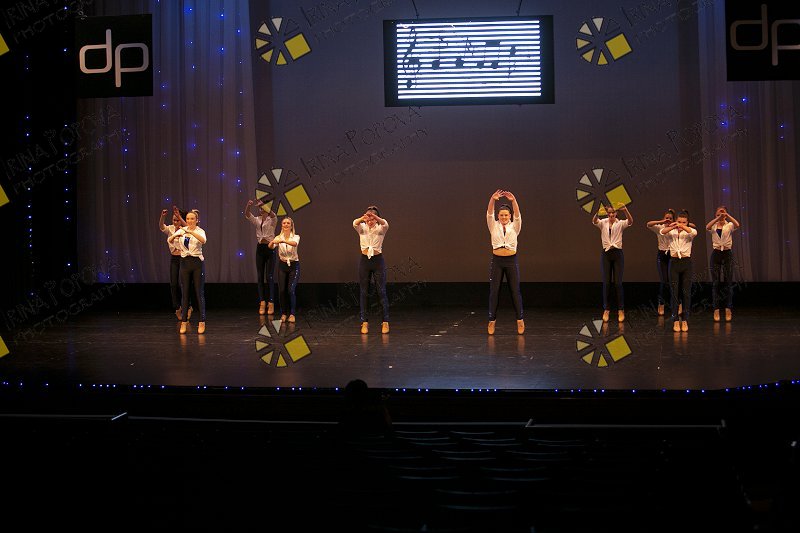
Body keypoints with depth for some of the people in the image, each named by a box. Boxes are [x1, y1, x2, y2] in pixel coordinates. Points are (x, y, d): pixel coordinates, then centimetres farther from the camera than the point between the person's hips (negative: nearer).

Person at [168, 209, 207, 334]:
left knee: (199, 293, 0)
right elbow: (169, 240, -10)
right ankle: (184, 322, 11)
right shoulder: (181, 230, 5)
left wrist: (191, 232, -40)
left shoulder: (200, 231, -5)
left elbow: (203, 240, -29)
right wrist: (175, 236, -32)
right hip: (185, 263, 3)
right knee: (185, 293, 5)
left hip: (197, 263, -3)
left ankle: (202, 322, 6)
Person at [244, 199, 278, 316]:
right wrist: (248, 205, -29)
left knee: (270, 277, -6)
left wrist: (263, 205, -40)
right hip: (260, 248, 4)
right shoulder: (257, 220, 8)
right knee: (260, 277, 3)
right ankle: (262, 303, 5)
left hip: (270, 248, -4)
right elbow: (247, 215, -9)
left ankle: (271, 303, -3)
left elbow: (272, 215, -27)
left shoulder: (272, 220, -3)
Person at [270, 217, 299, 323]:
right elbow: (271, 247, -21)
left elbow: (294, 243, -31)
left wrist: (283, 241, -49)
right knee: (282, 291, -3)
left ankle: (292, 314, 0)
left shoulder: (296, 237, -6)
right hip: (282, 266, 2)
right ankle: (283, 314, 13)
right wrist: (272, 242, -45)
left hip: (294, 266, -2)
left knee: (291, 290, -13)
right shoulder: (278, 237, -1)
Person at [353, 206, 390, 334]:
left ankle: (385, 322, 3)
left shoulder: (380, 228, -3)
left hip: (378, 261, -2)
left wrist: (375, 217, -49)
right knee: (363, 292, 2)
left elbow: (385, 224, -28)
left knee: (382, 292, -2)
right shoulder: (362, 227, 1)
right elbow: (355, 223, -23)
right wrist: (362, 218, -46)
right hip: (364, 261, 2)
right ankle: (364, 322, 8)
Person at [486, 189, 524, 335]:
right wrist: (492, 199, -34)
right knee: (494, 291, 1)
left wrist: (513, 201, -36)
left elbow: (517, 214, -16)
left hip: (511, 261, 0)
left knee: (515, 291, 3)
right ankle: (492, 320, 10)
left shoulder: (514, 227, 1)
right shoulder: (494, 226, 2)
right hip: (496, 261, 0)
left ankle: (520, 320, 13)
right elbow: (489, 214, -15)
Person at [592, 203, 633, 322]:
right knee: (606, 283, 2)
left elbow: (630, 221, -21)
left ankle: (621, 310, 8)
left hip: (617, 254, -1)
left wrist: (625, 210, -40)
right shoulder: (603, 223, 2)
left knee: (618, 283, -1)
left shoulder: (620, 223, 0)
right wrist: (598, 212, -42)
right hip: (606, 254, 1)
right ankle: (606, 309, 10)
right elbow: (594, 221, -20)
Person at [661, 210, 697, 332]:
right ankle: (676, 321, 5)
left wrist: (682, 226, -36)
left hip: (686, 263, 0)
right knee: (674, 292, 0)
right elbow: (663, 231, -20)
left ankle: (685, 320, 9)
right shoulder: (671, 232, 3)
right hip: (674, 262, 0)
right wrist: (673, 227, -39)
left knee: (686, 292, 2)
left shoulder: (689, 232, 1)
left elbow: (694, 232, -24)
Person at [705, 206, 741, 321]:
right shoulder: (714, 226, 3)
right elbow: (707, 227, -22)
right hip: (716, 254, 0)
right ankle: (716, 310, 4)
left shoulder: (729, 225, 2)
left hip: (727, 254, 0)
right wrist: (718, 218, -34)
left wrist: (727, 216, -33)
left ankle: (728, 310, 9)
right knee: (715, 283, -1)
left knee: (728, 282, 1)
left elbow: (737, 225, -22)